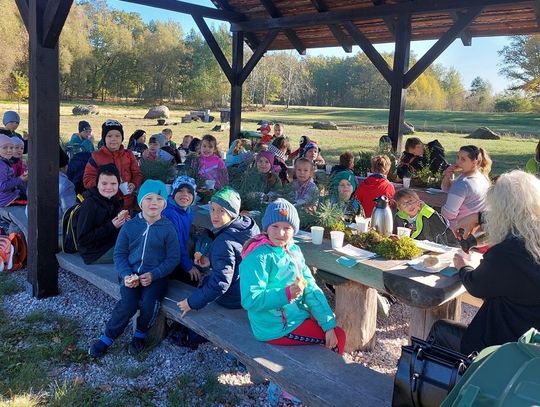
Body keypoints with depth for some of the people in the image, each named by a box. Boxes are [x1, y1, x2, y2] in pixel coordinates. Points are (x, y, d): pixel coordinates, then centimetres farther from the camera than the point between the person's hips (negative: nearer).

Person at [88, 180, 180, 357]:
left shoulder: (168, 228, -3)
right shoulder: (130, 226, 3)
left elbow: (173, 258, -3)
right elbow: (119, 254, 7)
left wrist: (154, 275, -16)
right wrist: (126, 275, -10)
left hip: (156, 276, -1)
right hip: (132, 274, 1)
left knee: (149, 304, -26)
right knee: (127, 304, -23)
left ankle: (140, 335, 6)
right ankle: (107, 337, 2)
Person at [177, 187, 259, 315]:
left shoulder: (224, 242, -30)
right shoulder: (247, 225, -5)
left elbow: (221, 283, -29)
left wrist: (192, 303, -20)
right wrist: (211, 262, 6)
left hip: (233, 300, -7)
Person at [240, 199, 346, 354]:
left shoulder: (294, 251, 1)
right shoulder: (258, 258, -22)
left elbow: (311, 289, 1)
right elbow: (250, 300, -26)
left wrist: (329, 325, -4)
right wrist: (287, 293, -34)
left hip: (297, 316, 7)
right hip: (276, 328, -7)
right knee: (339, 337, -2)